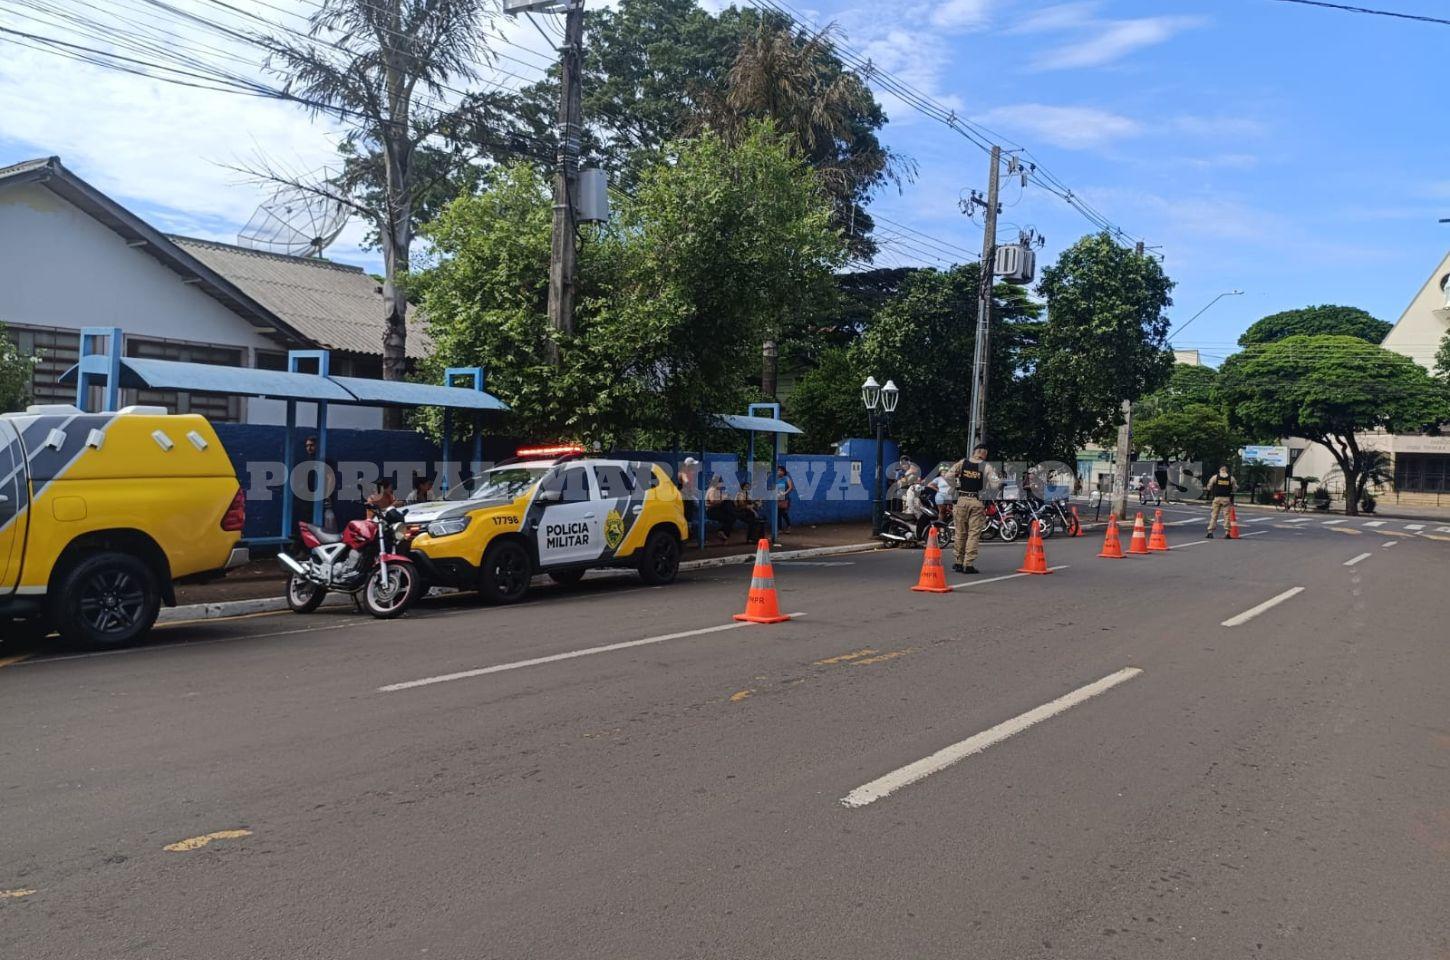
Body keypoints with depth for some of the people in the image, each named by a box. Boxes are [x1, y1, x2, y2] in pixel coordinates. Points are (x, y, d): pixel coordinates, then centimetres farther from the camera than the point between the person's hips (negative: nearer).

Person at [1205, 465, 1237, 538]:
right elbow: (1235, 488, 8)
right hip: (1227, 498, 0)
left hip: (1217, 498, 0)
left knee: (1214, 515, 3)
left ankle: (1210, 532, 0)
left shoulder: (1215, 477, 1)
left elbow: (1209, 487, 4)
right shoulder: (1231, 478, 2)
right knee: (1226, 515, 3)